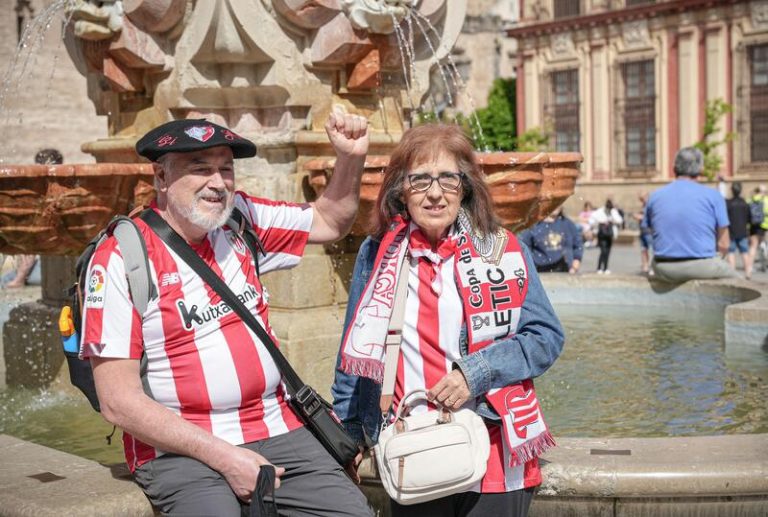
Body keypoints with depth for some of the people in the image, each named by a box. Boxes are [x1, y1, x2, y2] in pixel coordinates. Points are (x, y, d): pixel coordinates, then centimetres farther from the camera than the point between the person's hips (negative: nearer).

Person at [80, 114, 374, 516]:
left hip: (277, 432, 5)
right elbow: (119, 401, -12)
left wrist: (351, 158, 3)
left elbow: (329, 222, 21)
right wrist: (223, 456, -16)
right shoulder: (121, 257, -10)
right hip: (180, 449, -5)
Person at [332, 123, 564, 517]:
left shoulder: (504, 251, 0)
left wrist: (476, 373, -15)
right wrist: (348, 433, 11)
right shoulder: (376, 256, 4)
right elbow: (355, 353, 11)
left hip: (496, 456, -1)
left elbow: (546, 336, -2)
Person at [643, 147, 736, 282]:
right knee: (732, 276, 27)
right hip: (702, 268, -2)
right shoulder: (713, 196, -1)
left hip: (663, 271, 2)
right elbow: (723, 245, -2)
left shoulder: (655, 197, 7)